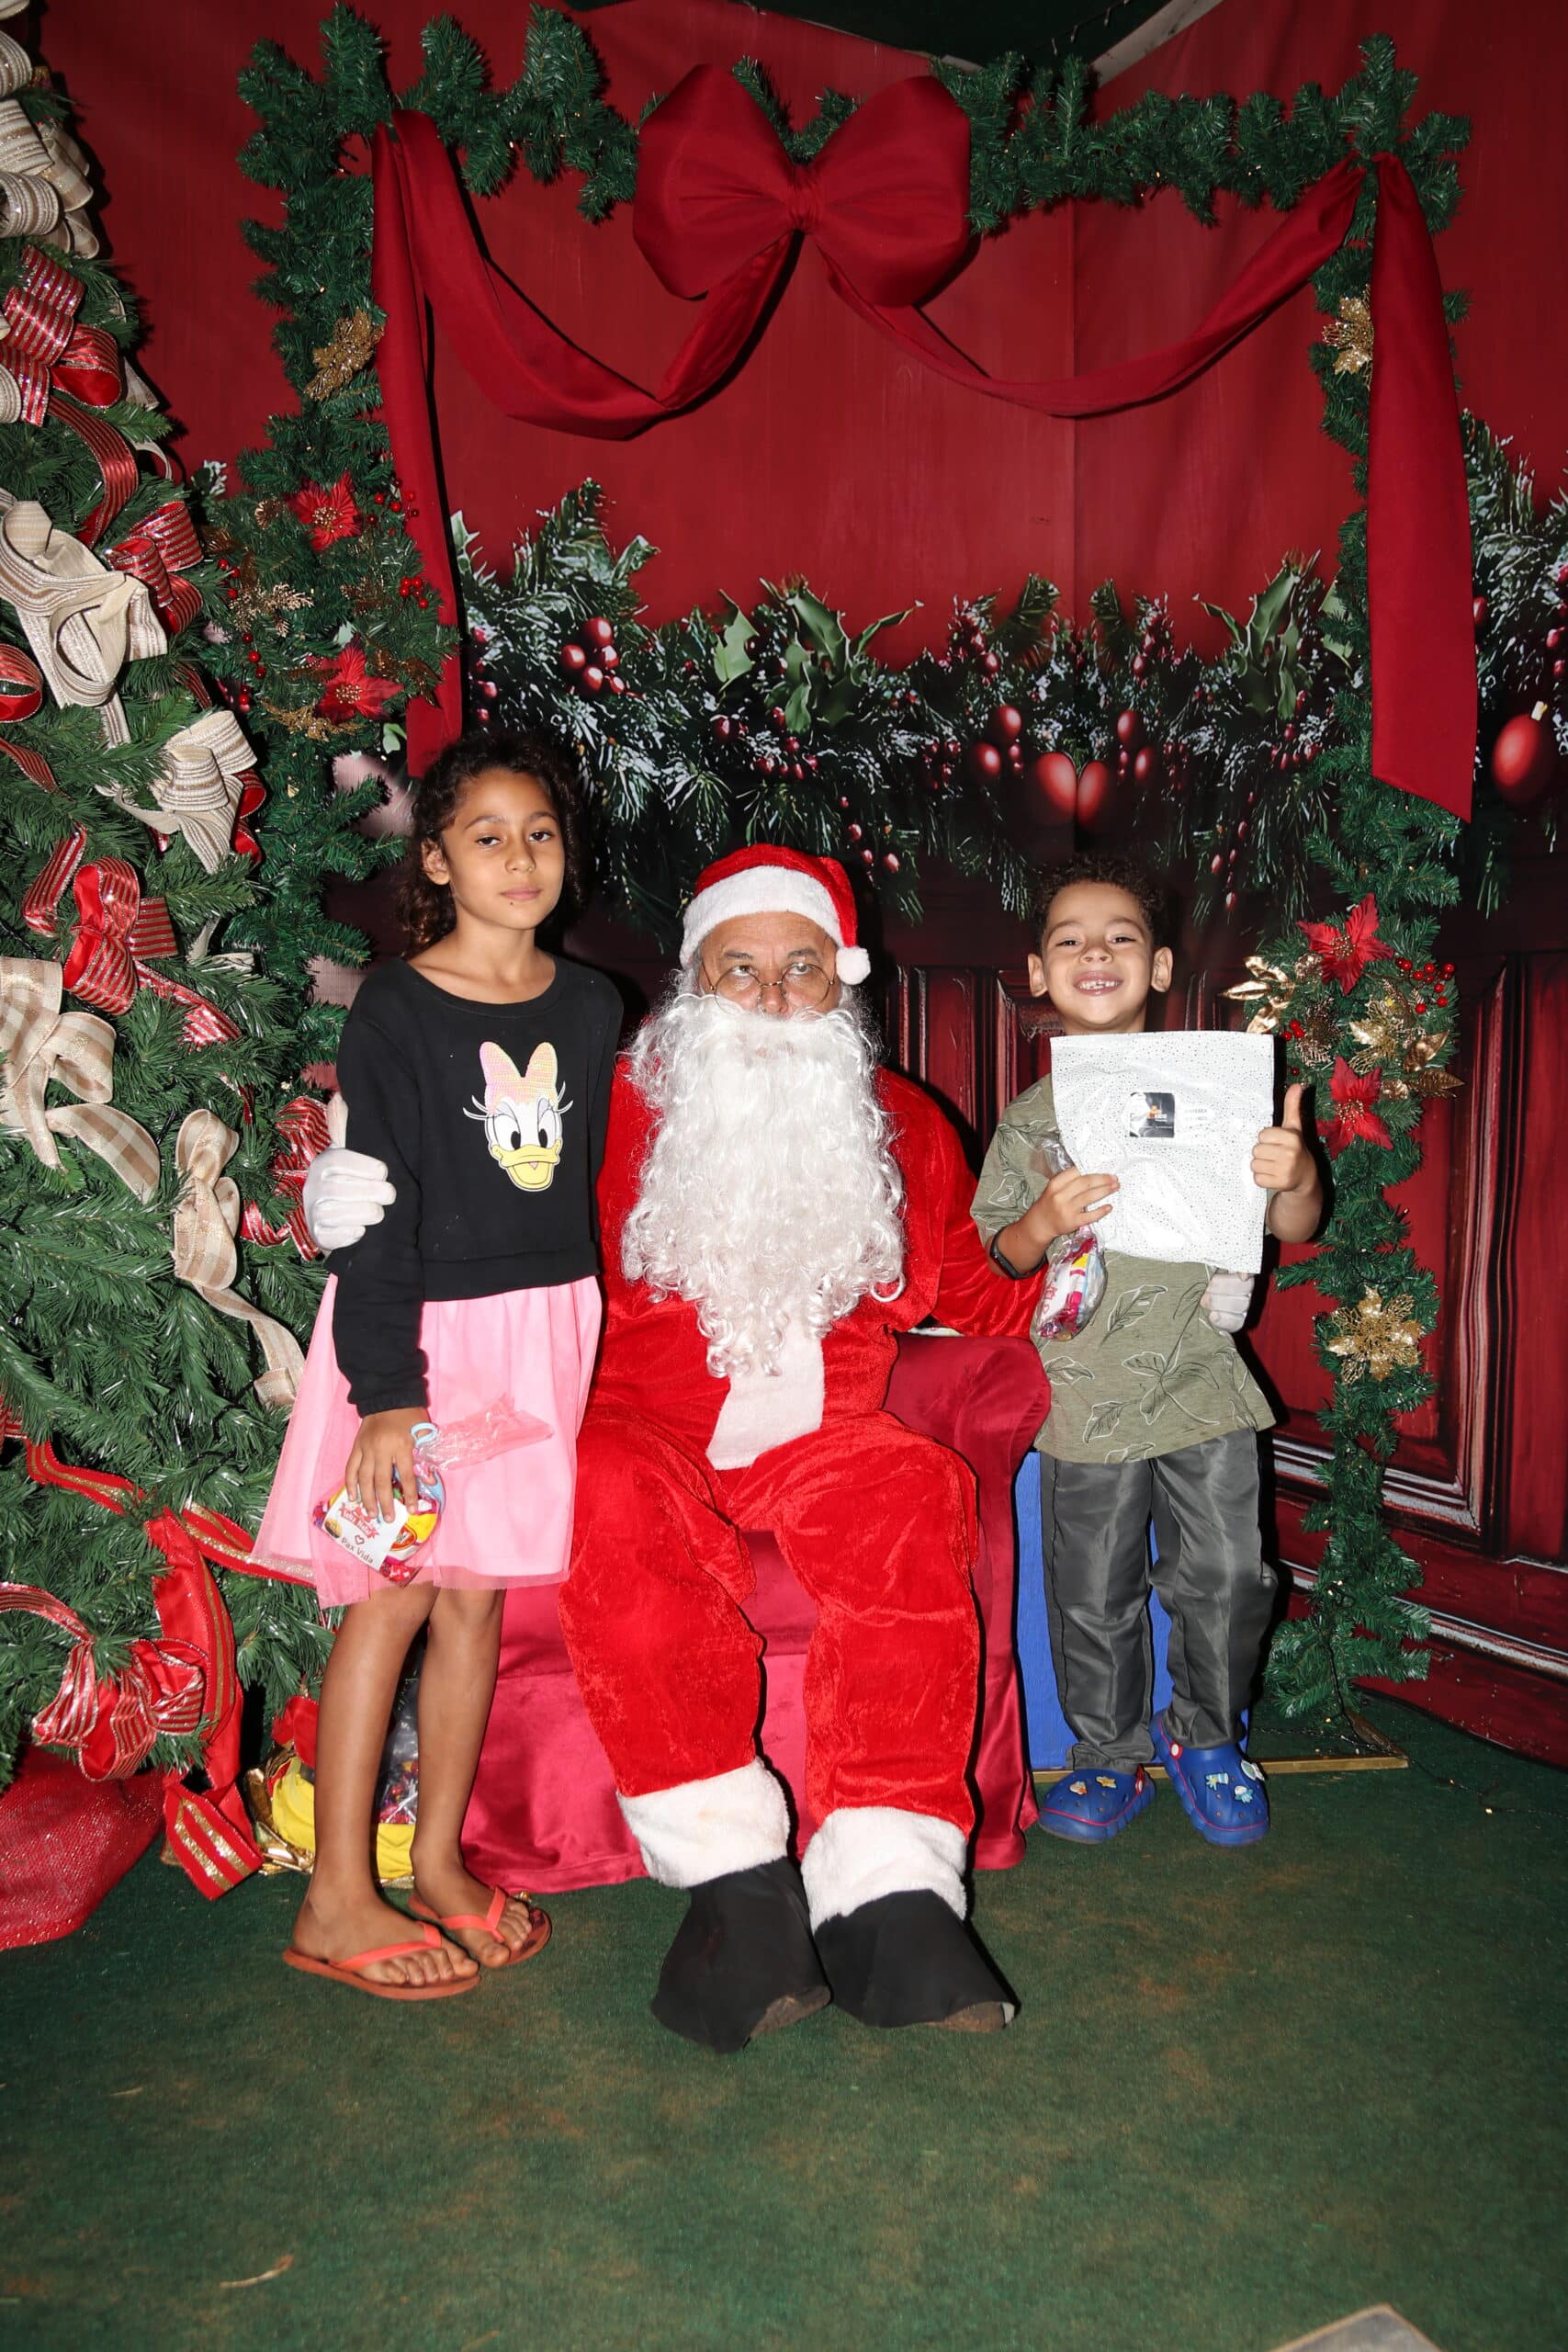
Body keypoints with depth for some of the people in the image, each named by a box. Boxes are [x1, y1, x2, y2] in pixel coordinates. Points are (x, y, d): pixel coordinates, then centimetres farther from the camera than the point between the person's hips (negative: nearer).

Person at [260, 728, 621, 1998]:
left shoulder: (591, 1007, 7)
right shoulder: (396, 1010, -8)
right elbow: (374, 1212, -11)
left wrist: (584, 1340, 11)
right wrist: (387, 1391, -16)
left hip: (544, 1327, 4)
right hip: (421, 1326, -4)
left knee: (478, 1594, 9)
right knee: (392, 1597, 1)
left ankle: (439, 1866, 25)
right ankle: (338, 1899, 15)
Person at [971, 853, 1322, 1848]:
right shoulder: (1031, 1120, 1)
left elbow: (1296, 1229, 4)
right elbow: (992, 1262, 4)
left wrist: (1296, 1178, -19)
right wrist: (1045, 1221, -16)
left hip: (1202, 1386, 0)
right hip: (1086, 1394, 0)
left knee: (1229, 1576, 2)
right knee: (1094, 1597, 7)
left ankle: (1205, 1736, 29)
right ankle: (1111, 1756, 30)